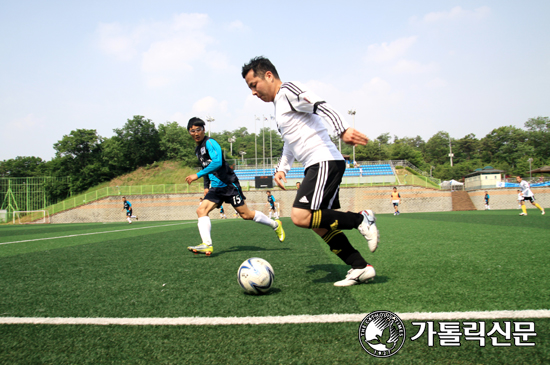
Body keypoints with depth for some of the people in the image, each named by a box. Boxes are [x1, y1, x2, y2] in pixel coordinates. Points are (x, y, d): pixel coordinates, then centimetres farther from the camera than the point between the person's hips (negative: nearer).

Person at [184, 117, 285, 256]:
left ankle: (275, 225, 17)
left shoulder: (210, 142, -13)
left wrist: (197, 175, -27)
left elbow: (217, 162, -27)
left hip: (229, 184, -8)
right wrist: (206, 186, 23)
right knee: (201, 210, -13)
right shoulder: (197, 150, 16)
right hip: (215, 187, 8)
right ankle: (207, 245, -21)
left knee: (246, 214, -4)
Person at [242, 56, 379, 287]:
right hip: (316, 166, 10)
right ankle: (361, 268, 12)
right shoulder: (279, 104, 26)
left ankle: (360, 219, -7)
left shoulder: (288, 90, -4)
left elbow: (320, 106, -21)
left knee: (301, 217, -21)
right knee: (320, 225, 8)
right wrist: (282, 169, 20)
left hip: (325, 162, -10)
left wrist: (343, 129, -37)